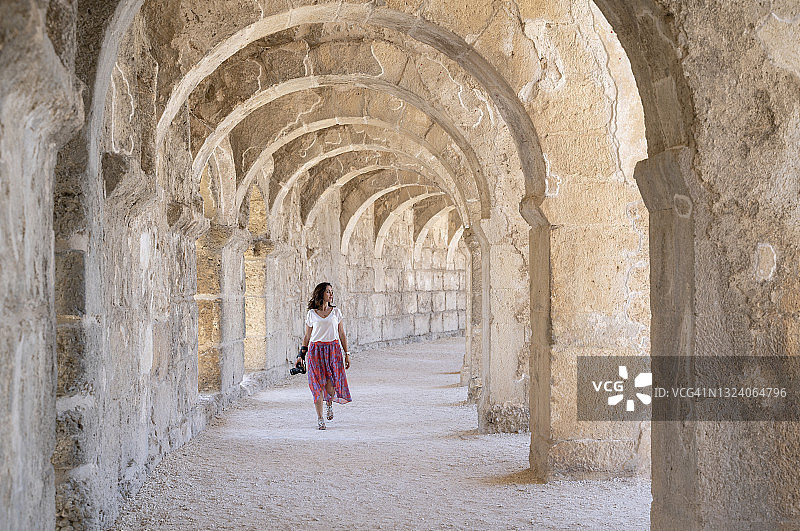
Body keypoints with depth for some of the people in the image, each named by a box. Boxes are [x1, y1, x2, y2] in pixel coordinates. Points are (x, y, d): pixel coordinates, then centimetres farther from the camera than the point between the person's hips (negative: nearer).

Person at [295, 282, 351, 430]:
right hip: (315, 350, 0)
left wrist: (347, 354, 7)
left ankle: (329, 403, 24)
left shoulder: (336, 312, 9)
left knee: (331, 385, -11)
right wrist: (301, 355, 7)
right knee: (318, 385, -3)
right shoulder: (311, 314, 7)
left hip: (333, 350, 0)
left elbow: (342, 334, 11)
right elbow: (307, 336, 12)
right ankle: (319, 418, 7)